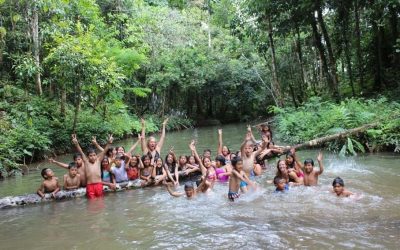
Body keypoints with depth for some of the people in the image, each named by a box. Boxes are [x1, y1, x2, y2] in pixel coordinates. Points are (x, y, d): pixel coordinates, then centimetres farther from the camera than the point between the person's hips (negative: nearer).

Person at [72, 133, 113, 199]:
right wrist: (76, 144, -20)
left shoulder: (98, 160, 4)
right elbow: (81, 152, -6)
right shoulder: (86, 162, 4)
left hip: (99, 184, 1)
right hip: (90, 185, -1)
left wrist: (108, 143, -19)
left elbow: (104, 151, -4)